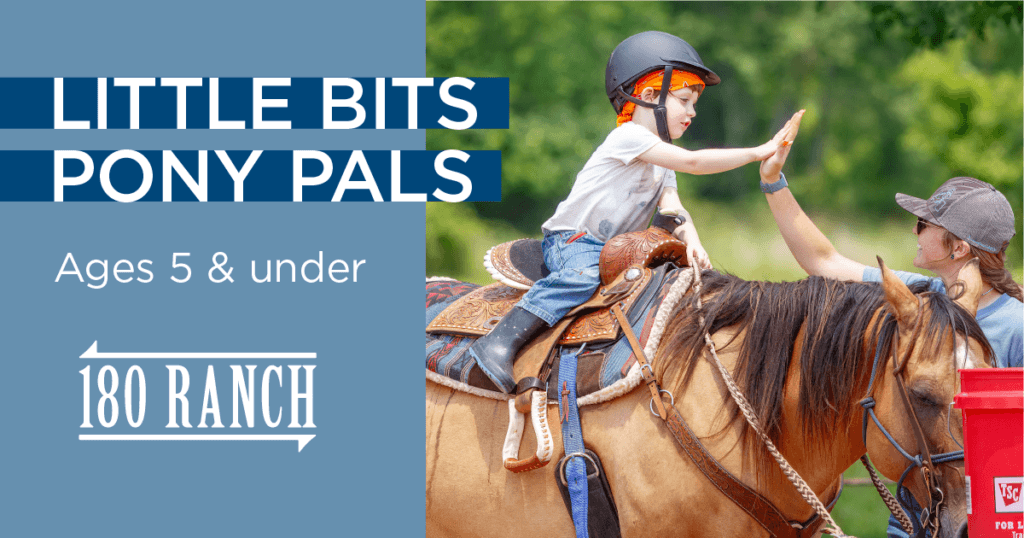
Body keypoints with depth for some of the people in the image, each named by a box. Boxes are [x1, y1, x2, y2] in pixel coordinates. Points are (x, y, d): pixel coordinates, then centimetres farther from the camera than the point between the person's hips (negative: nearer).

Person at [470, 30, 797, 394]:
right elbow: (692, 162, -24)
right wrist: (757, 153, -24)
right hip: (573, 241, -9)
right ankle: (499, 344, -44)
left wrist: (691, 240, -19)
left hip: (618, 248, 9)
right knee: (581, 277, -38)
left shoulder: (662, 161, 17)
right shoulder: (629, 137, -14)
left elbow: (672, 207, 3)